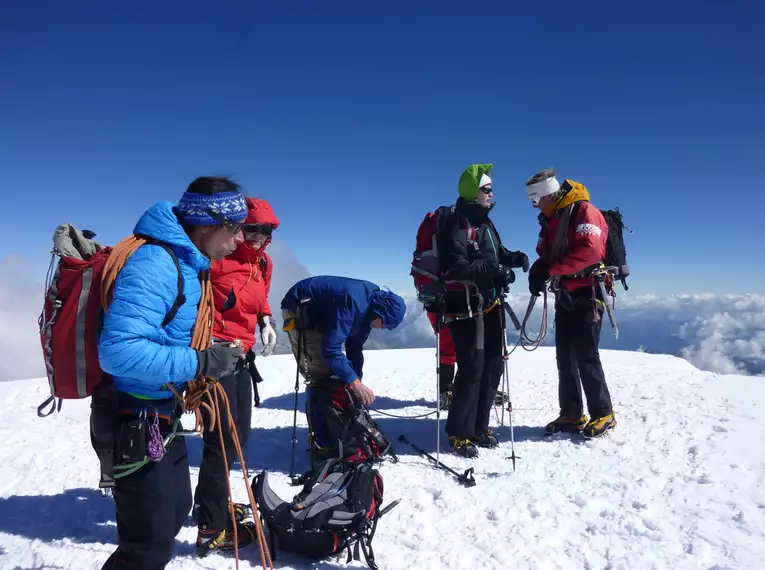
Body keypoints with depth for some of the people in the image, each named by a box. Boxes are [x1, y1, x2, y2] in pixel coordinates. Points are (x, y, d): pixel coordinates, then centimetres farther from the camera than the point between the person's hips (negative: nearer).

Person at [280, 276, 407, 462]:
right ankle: (324, 446, -9)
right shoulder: (352, 302, -33)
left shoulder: (368, 307, -5)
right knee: (321, 376, -14)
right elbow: (331, 348, -33)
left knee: (332, 372, 11)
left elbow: (354, 346, 5)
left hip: (318, 314, 10)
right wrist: (355, 382, -30)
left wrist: (357, 380, 1)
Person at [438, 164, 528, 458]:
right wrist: (493, 270, -31)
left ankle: (479, 426, 23)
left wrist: (513, 257, 4)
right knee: (472, 368, -9)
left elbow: (495, 254, 25)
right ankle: (459, 433, 5)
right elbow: (455, 266, -23)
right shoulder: (456, 224, -12)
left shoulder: (485, 222, 17)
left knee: (493, 365, 10)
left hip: (491, 305, 9)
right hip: (466, 307, -9)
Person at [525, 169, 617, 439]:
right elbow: (546, 254, 17)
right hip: (564, 297, 8)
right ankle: (571, 415, 17)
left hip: (586, 295, -8)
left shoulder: (583, 211, -11)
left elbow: (590, 250, -24)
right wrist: (538, 270, -5)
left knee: (586, 357, -4)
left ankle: (603, 414, 10)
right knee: (565, 358, 8)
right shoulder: (550, 219, 15)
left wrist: (551, 270, -22)